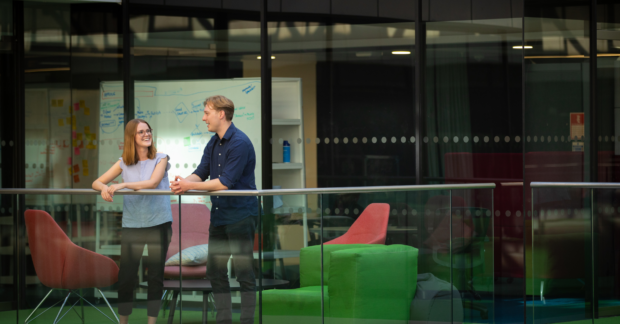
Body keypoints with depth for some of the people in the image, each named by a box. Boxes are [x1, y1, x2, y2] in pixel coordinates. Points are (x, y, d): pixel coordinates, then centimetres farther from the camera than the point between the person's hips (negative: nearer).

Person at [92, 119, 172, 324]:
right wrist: (104, 188, -18)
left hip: (158, 223, -1)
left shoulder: (160, 159, 0)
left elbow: (153, 182, -17)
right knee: (126, 276, -1)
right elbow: (96, 182, 6)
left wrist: (123, 185, -27)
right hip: (131, 225, 1)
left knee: (155, 276, 3)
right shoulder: (124, 163, 5)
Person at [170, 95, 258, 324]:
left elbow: (226, 182, -21)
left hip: (240, 215, -9)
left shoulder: (239, 143, -17)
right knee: (215, 271, 11)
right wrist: (184, 181, -14)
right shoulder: (213, 144, 12)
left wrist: (191, 186, -18)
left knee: (244, 272, -5)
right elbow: (201, 172, 8)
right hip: (219, 216, 9)